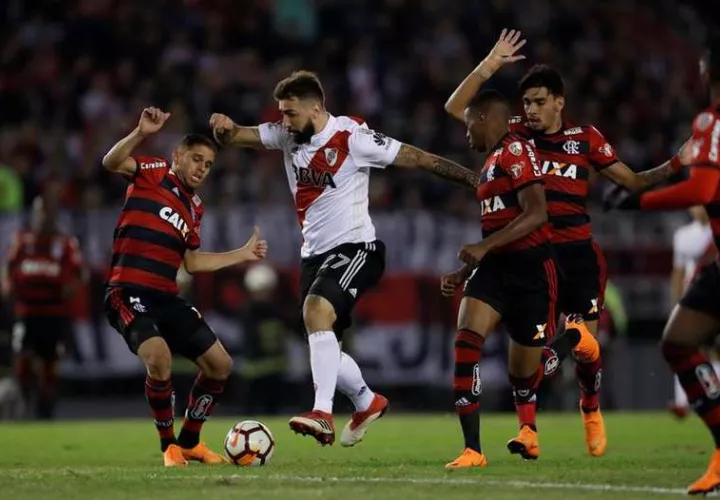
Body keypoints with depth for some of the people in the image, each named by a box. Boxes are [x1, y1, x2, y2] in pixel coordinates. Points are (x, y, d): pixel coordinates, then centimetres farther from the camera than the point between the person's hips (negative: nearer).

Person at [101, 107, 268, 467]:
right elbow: (111, 163, -19)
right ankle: (168, 446, -10)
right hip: (129, 293, -8)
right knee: (159, 358, -31)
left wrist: (243, 254, 24)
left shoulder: (194, 207, 19)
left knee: (220, 365, 6)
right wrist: (142, 133, -36)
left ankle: (189, 441, 25)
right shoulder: (154, 174, -1)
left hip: (167, 299, 8)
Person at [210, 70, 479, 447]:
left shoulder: (353, 138, -14)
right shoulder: (287, 136, 4)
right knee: (323, 349, 11)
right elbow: (235, 137, 2)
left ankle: (323, 413, -36)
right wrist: (224, 128, -23)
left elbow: (417, 159, -11)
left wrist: (474, 179, -11)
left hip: (354, 247, -7)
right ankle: (367, 402, 39)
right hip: (314, 253, 7)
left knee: (316, 310, -32)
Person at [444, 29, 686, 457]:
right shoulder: (517, 134, 3)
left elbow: (632, 181, 10)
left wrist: (674, 166, -5)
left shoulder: (585, 138, 3)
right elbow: (456, 108, 0)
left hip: (578, 252, 0)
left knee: (587, 344, 3)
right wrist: (490, 66, -9)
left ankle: (591, 408, 30)